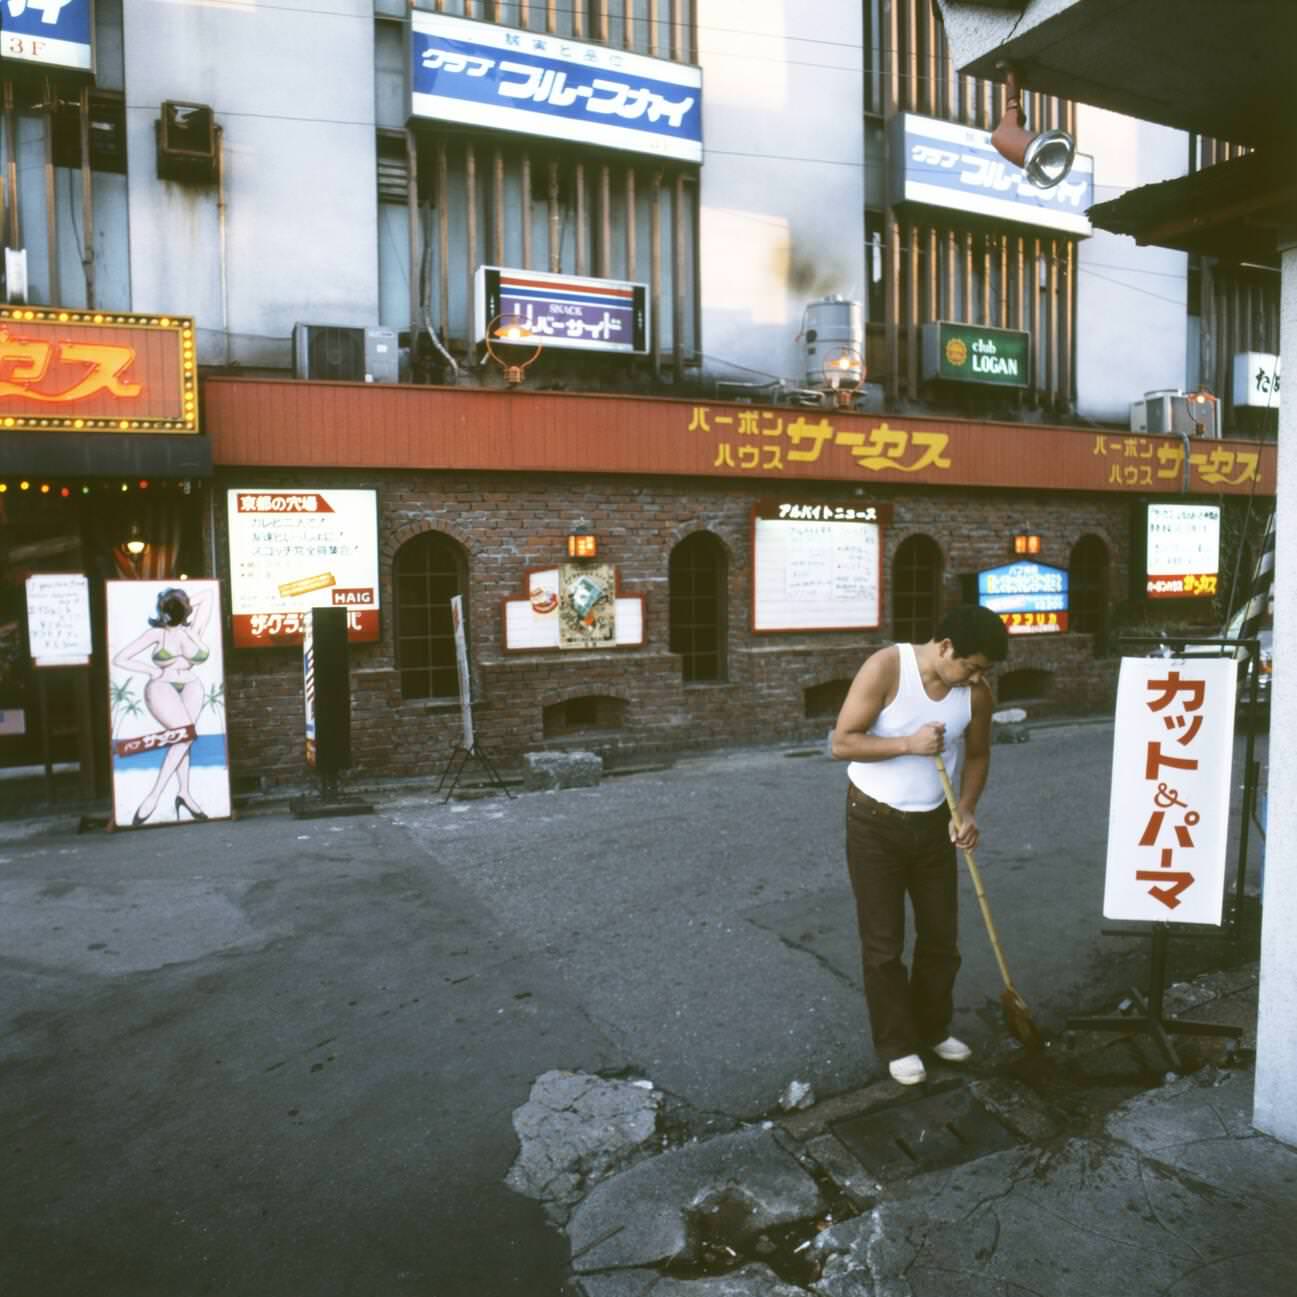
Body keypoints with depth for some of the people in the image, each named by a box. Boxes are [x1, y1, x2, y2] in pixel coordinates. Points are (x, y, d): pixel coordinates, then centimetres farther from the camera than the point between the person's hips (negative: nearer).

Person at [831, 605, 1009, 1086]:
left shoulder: (977, 692, -8)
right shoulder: (885, 667, -21)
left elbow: (977, 754, 7)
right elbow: (842, 743, -20)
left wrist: (966, 811, -8)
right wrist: (907, 744, -30)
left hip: (933, 825, 5)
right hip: (874, 824, -4)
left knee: (941, 936, 14)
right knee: (883, 942, 4)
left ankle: (933, 1029, 37)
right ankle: (897, 1044, 23)